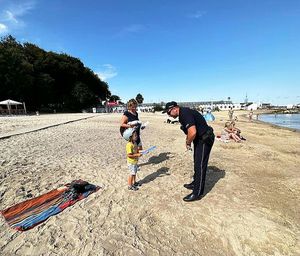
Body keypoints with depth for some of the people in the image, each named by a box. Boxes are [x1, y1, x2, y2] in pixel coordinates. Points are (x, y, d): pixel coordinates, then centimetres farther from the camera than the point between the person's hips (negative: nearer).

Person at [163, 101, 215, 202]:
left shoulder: (185, 114, -25)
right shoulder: (183, 114, 7)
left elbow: (193, 132, -33)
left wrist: (188, 143, -16)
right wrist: (188, 140, 5)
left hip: (205, 140, -11)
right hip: (200, 139, 11)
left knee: (200, 165, -4)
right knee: (197, 163, 21)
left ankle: (197, 193, 8)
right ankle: (195, 183, 38)